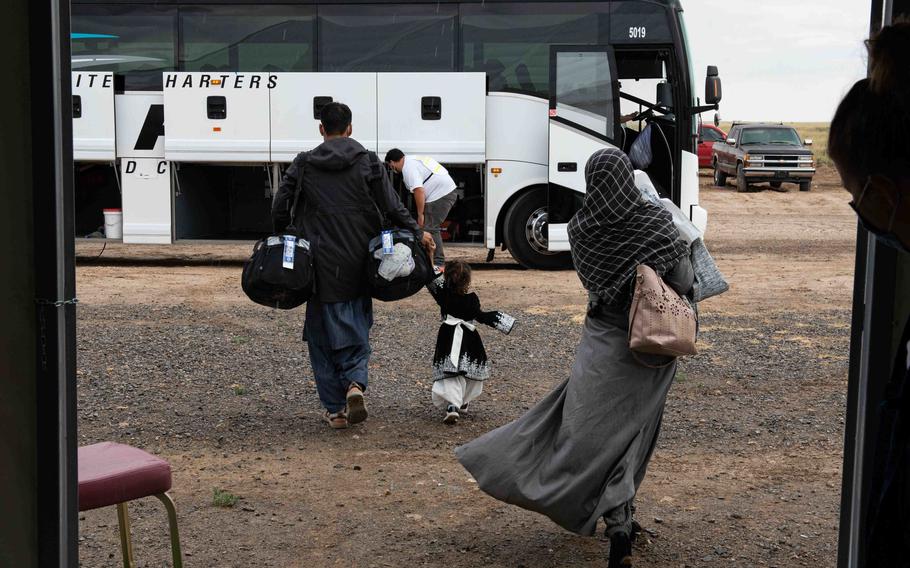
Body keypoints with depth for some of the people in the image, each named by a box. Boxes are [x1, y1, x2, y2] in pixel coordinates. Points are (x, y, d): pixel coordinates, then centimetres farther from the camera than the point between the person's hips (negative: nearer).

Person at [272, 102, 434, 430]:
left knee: (323, 330, 9)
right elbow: (392, 205, -2)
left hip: (321, 261, 0)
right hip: (358, 261, 0)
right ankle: (355, 382, -12)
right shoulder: (367, 162, -1)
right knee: (357, 323, 14)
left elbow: (280, 207, 0)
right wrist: (417, 233, 7)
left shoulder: (304, 164, 1)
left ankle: (335, 408, 9)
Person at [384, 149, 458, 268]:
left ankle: (438, 262, -10)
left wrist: (420, 214, -14)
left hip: (440, 194, -10)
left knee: (430, 229, -10)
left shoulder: (408, 167, -12)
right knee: (432, 227, 15)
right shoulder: (413, 159, 20)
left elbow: (419, 191, -22)